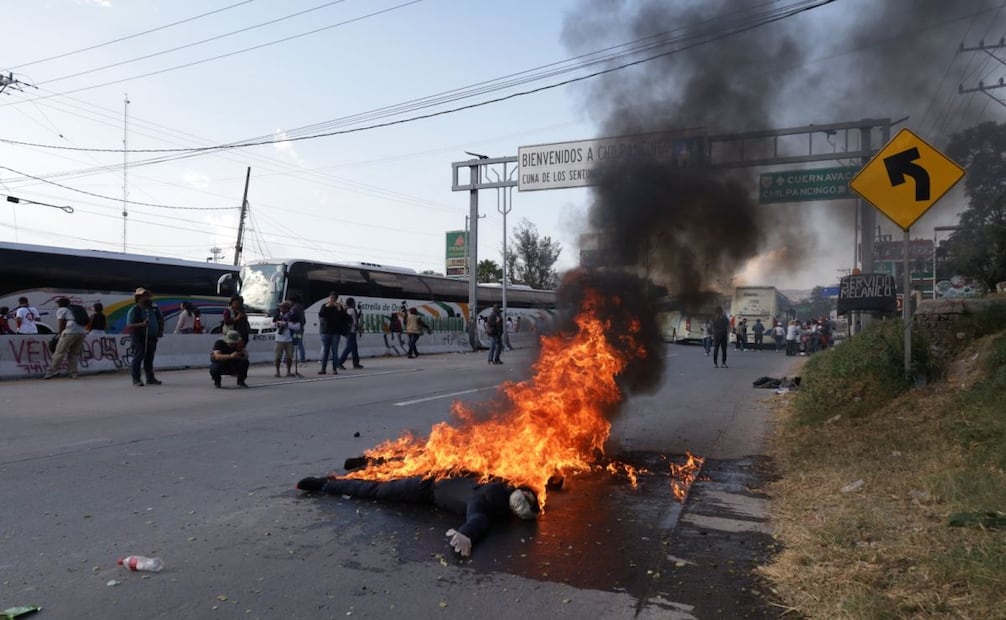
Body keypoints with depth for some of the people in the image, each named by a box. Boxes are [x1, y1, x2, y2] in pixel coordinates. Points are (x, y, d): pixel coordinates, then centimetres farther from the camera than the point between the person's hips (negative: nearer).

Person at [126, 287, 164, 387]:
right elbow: (129, 326, -16)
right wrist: (142, 324, -28)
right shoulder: (134, 310, -10)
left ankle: (150, 378, 19)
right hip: (139, 338, -5)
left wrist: (161, 330, 10)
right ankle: (136, 379, 0)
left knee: (149, 359, 12)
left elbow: (161, 319, 21)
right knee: (138, 358, -6)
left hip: (152, 337, 5)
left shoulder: (154, 307, 6)